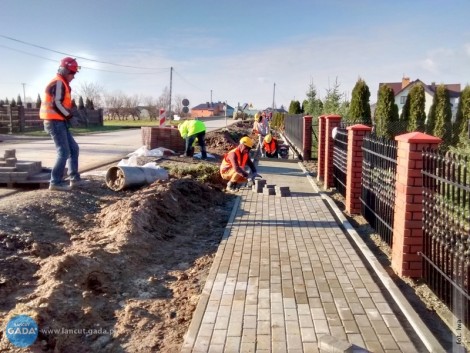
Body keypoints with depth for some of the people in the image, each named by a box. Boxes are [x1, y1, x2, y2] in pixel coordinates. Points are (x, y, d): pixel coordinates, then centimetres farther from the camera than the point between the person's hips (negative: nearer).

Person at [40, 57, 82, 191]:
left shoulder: (62, 84, 20)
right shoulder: (58, 83, -12)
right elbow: (56, 104, -21)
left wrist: (68, 115, 7)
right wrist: (68, 115, -10)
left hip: (59, 122, 11)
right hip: (55, 122, -11)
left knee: (73, 149, 12)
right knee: (64, 152, -10)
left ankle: (74, 178, 15)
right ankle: (55, 182, -5)